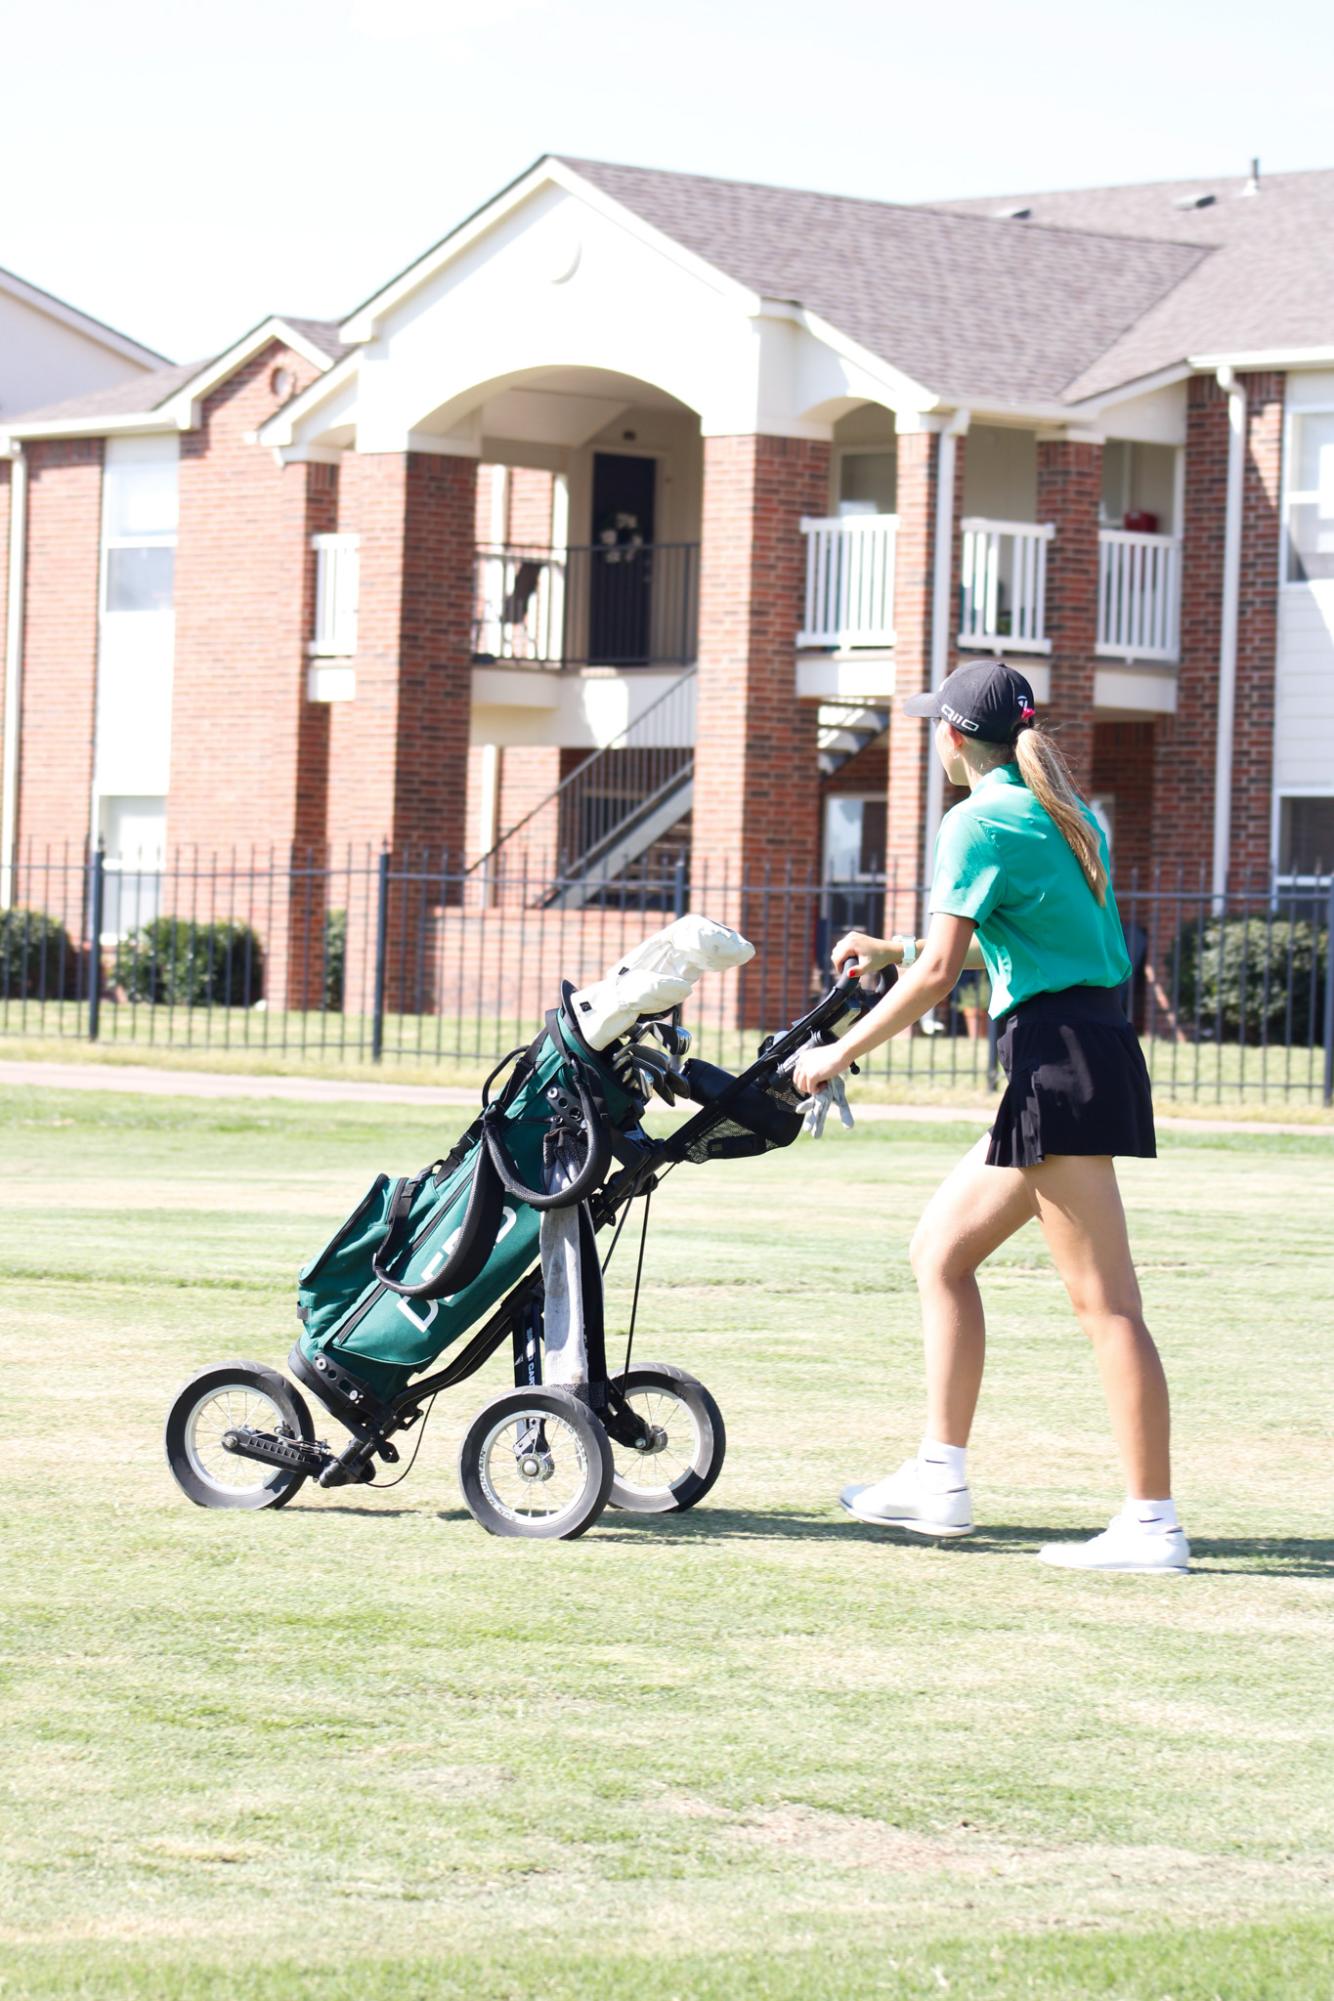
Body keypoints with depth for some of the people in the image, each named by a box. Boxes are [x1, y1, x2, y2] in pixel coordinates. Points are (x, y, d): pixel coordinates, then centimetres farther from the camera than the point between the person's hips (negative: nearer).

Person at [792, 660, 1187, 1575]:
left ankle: (1154, 1526, -11)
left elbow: (939, 974, -13)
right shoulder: (1063, 813, 19)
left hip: (1060, 1058, -10)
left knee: (1105, 1301, -10)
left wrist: (842, 1053, -3)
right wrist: (894, 948, 38)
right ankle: (941, 1482, 17)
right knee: (942, 1250, 16)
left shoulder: (981, 822, -9)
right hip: (1093, 1047, 10)